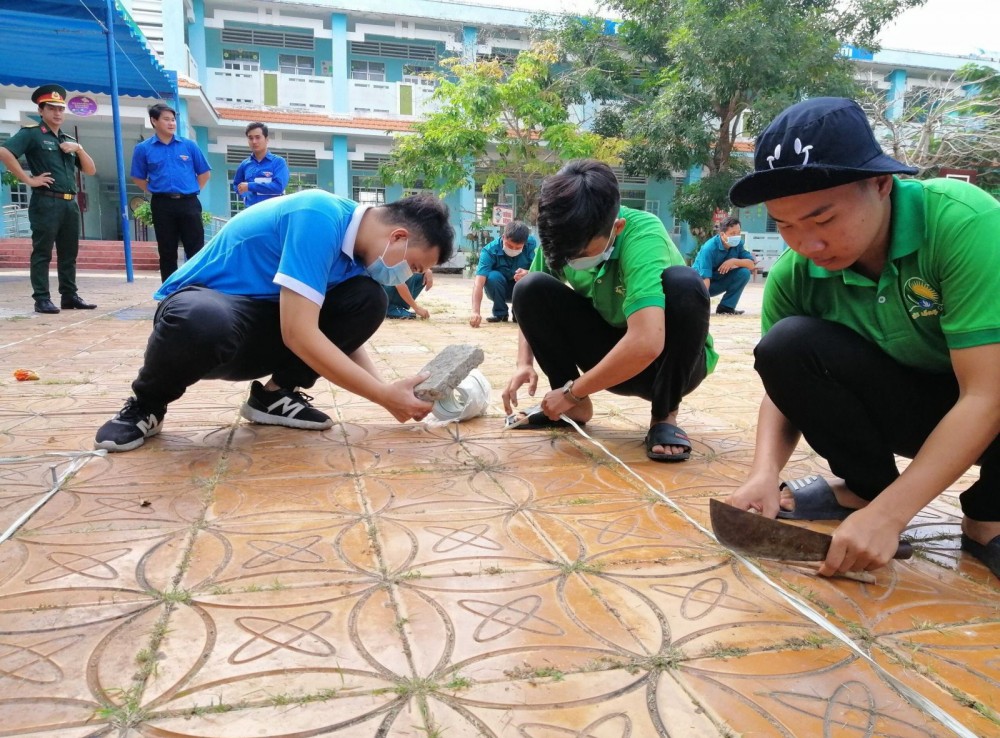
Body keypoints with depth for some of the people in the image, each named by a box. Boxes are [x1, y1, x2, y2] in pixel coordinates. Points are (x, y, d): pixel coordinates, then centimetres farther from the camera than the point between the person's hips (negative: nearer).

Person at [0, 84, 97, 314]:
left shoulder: (69, 140, 21)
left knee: (69, 253, 10)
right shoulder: (31, 134, 0)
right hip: (46, 202, -6)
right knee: (42, 252, -3)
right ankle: (42, 299, -1)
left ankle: (69, 296, 16)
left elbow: (91, 170, 17)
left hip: (71, 203, 7)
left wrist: (79, 149, 2)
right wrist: (28, 179, -14)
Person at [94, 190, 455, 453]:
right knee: (204, 323, -44)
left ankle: (276, 393, 2)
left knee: (368, 300, -11)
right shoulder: (321, 217, -25)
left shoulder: (357, 245, 1)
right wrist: (385, 395, -26)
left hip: (264, 331, 7)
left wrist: (392, 392, -9)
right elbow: (299, 335, -31)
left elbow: (345, 334, 5)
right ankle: (147, 404, -9)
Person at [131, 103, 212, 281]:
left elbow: (204, 172, 12)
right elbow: (138, 178, 13)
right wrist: (155, 192, 4)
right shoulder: (143, 149, 3)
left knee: (196, 251, -1)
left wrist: (193, 190, 5)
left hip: (189, 203, 0)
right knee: (167, 252, 5)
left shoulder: (189, 145, 5)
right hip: (162, 205, 0)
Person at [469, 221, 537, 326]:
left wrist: (528, 274, -47)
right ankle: (500, 313, -8)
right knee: (493, 276, -33)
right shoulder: (490, 250, -28)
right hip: (499, 291, -1)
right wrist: (475, 312, -52)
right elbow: (479, 282, -38)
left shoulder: (531, 244, -21)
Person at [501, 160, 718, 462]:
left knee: (683, 284, -35)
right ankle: (576, 408, -2)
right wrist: (524, 363, -16)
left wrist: (571, 391, -30)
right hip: (612, 357, 4)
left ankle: (665, 417, -16)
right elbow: (528, 303, 3)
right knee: (531, 288, -17)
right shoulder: (565, 238, -14)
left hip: (669, 358, -4)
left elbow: (646, 344, -43)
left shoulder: (643, 234, -31)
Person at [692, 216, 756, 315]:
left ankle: (726, 307, -10)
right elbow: (705, 278, -37)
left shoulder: (738, 244, -11)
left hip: (720, 280, 5)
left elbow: (751, 264, -13)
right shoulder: (709, 248, -29)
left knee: (744, 272, -19)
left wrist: (733, 261, -31)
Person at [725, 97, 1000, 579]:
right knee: (786, 344, -23)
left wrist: (887, 514, -35)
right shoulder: (793, 275, -17)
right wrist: (764, 474, -26)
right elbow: (783, 386, -6)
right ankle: (866, 486, 0)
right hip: (908, 407, 3)